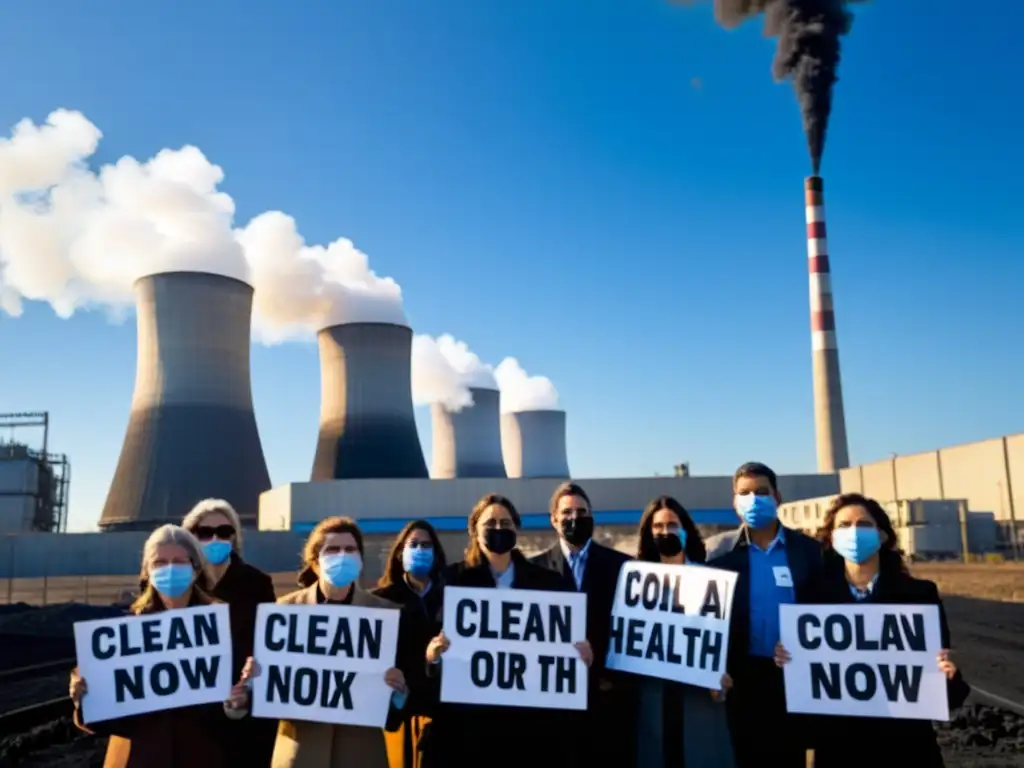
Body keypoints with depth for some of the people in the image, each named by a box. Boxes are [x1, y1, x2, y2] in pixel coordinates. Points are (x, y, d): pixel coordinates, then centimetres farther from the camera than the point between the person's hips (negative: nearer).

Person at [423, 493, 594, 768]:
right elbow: (435, 639, -3)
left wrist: (583, 655, -12)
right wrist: (432, 653, -23)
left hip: (534, 714, 2)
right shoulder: (454, 580, 1)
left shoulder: (548, 582, 7)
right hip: (470, 715, -1)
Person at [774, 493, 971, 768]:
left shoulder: (920, 593, -2)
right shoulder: (817, 596, -2)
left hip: (904, 738, 0)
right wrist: (788, 659, -16)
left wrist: (948, 674, -22)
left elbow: (939, 657, -3)